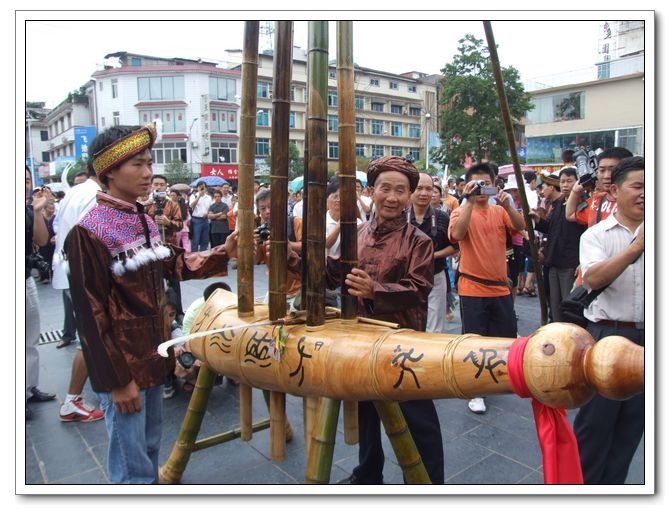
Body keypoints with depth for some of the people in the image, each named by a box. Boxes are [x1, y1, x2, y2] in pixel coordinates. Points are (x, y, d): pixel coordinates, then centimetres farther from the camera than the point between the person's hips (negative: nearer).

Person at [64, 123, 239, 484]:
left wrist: (223, 253, 0)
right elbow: (90, 313, -17)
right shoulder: (89, 232, -17)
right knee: (132, 467, 5)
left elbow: (175, 265, 14)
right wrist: (117, 380, -15)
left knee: (150, 448, 22)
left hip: (153, 354, 8)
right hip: (121, 363, -7)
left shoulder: (145, 221, 7)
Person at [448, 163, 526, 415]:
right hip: (472, 289, -4)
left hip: (500, 287, 5)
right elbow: (457, 234, -27)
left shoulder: (500, 211, 8)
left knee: (507, 337, 15)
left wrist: (506, 204, -25)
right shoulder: (462, 211, -6)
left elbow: (521, 226, -9)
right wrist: (469, 200, -28)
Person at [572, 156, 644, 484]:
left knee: (633, 421, 14)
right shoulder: (596, 235, -2)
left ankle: (612, 484, 31)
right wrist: (636, 247, -26)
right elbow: (593, 279, -19)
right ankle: (583, 483, 23)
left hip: (646, 336, 4)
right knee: (596, 418, 5)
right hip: (608, 335, -4)